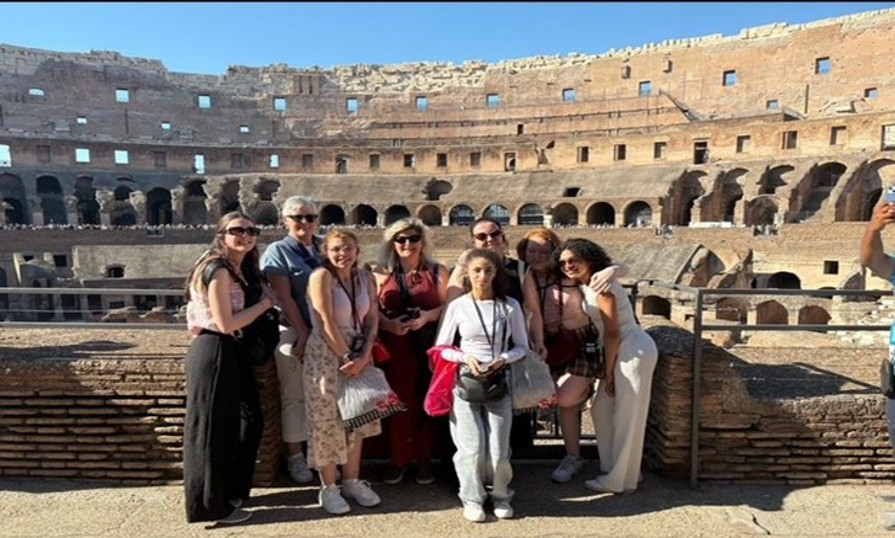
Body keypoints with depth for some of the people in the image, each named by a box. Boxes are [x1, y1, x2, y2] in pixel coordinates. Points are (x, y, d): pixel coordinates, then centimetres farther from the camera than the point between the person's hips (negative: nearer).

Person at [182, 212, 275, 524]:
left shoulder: (240, 269, 13)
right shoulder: (218, 269, -16)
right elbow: (226, 324, -19)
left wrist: (262, 300, 3)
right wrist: (265, 303, -11)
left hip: (228, 352, 10)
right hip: (214, 353, -10)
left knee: (248, 421, 17)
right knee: (215, 429, 3)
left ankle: (231, 492, 34)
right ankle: (212, 505, 20)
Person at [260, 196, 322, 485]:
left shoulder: (325, 248, 13)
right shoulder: (277, 251, -2)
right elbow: (284, 298, -9)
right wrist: (304, 334, -13)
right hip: (293, 333, -4)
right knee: (295, 397, 5)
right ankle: (295, 457, 20)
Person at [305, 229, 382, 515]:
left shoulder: (365, 278, 2)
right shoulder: (321, 276, -14)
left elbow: (372, 320, 0)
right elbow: (327, 323, -17)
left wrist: (363, 356, -11)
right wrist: (347, 357, -15)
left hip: (358, 353, 5)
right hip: (326, 354, -5)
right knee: (328, 419, 3)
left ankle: (352, 481, 25)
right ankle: (328, 487, 18)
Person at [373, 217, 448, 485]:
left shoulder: (437, 271, 7)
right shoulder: (381, 274, 9)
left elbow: (448, 306, 2)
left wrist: (427, 316, -16)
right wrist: (390, 324, -14)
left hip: (427, 345, 0)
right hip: (393, 346, 1)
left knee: (425, 401, 1)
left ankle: (424, 459, 17)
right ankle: (398, 459, 17)